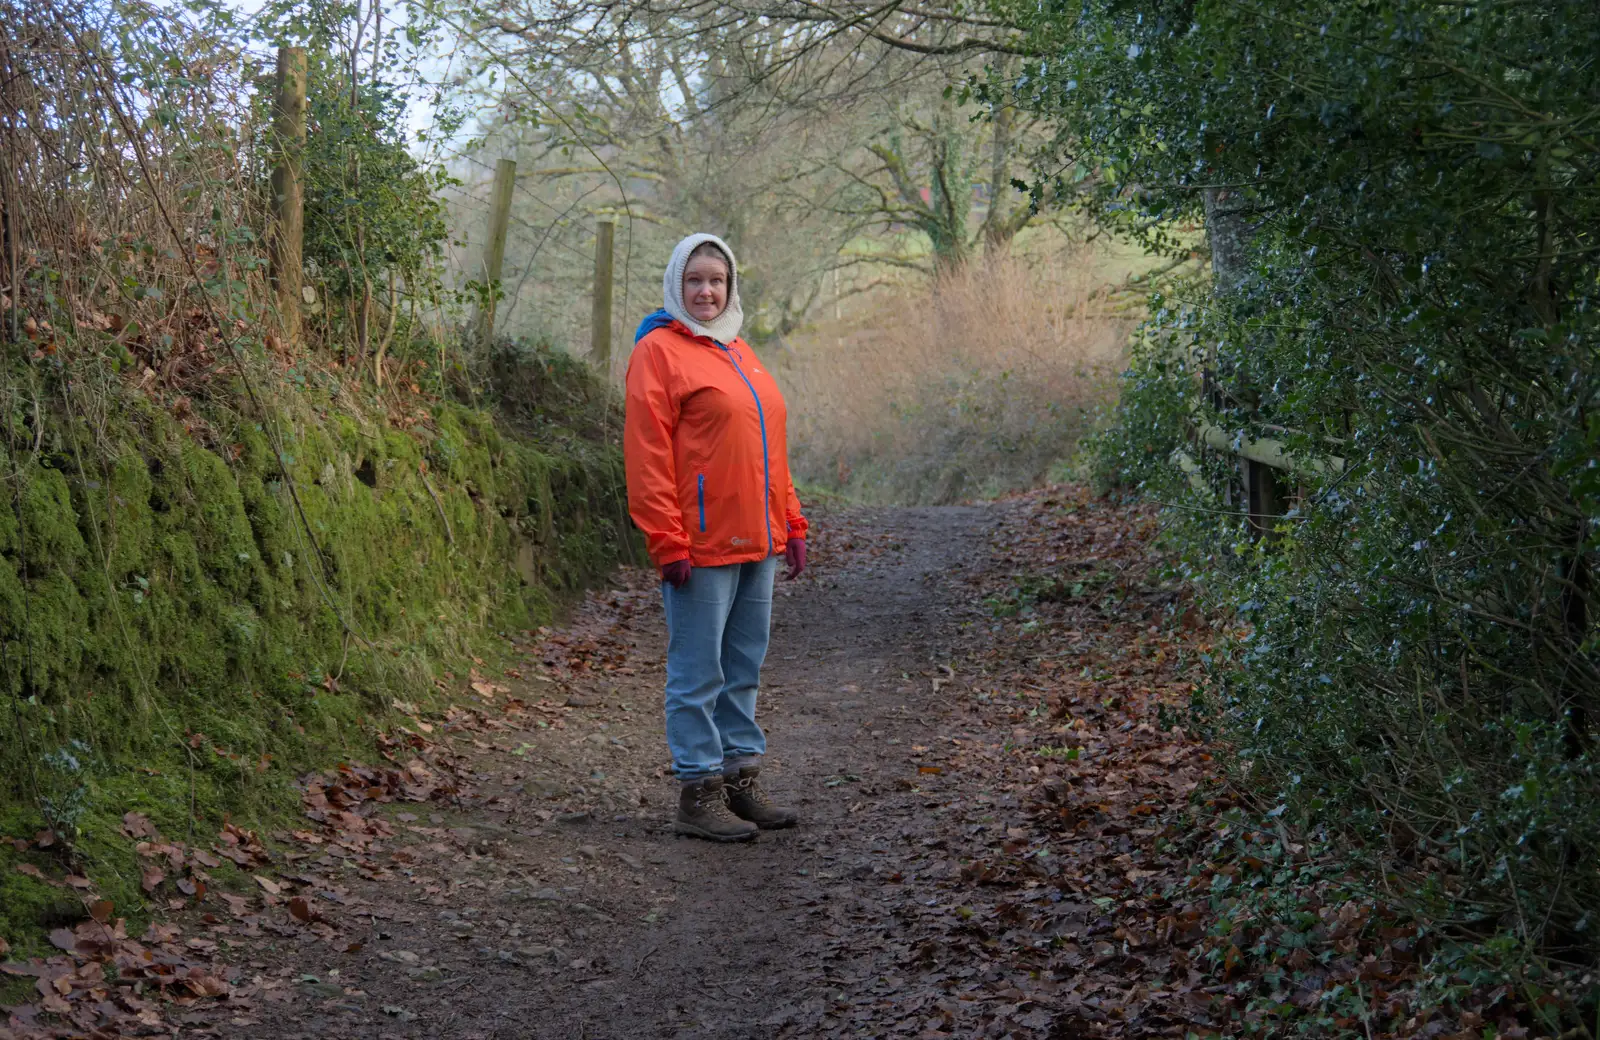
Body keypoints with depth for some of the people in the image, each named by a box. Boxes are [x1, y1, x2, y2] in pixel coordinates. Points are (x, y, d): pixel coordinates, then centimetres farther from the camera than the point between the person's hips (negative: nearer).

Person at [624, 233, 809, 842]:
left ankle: (741, 780, 23)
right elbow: (647, 455, -13)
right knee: (699, 674, -1)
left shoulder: (738, 352, 17)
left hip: (756, 542, 8)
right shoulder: (659, 351, -7)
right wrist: (667, 542, -18)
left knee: (743, 668, 13)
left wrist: (790, 524, 16)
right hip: (701, 546, -8)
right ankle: (699, 796, 6)